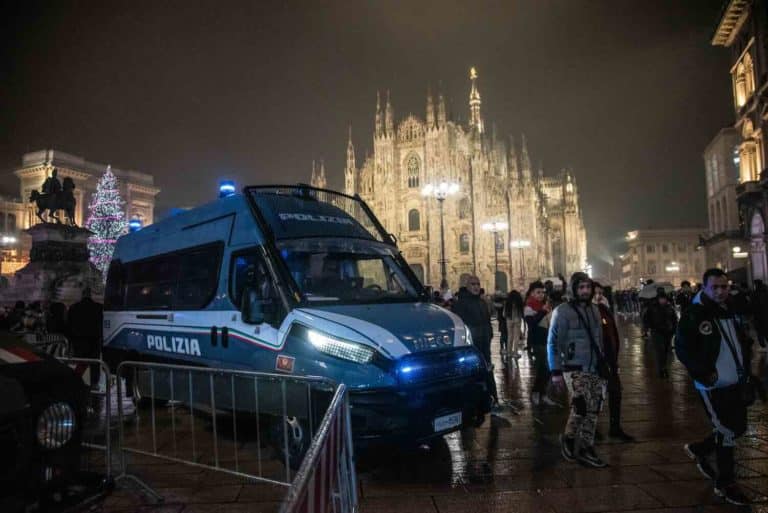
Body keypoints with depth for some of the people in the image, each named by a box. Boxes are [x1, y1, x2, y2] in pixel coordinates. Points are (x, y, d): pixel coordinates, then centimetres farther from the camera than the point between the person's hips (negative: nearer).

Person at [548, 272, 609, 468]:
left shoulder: (594, 310, 10)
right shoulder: (563, 311, -10)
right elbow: (553, 343, -9)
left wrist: (603, 365, 18)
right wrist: (556, 372, -13)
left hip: (594, 369, 6)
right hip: (574, 368, -6)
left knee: (593, 410, 6)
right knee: (581, 404, -20)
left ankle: (586, 450, 19)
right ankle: (568, 437, 4)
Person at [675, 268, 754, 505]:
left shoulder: (733, 312, 8)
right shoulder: (694, 315, -16)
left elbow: (743, 342, 21)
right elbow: (682, 349, -16)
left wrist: (745, 369, 10)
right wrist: (704, 373, -20)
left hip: (735, 383, 8)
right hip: (713, 386, -8)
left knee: (738, 427, 16)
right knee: (726, 432, 0)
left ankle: (698, 450, 38)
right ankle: (725, 484, 18)